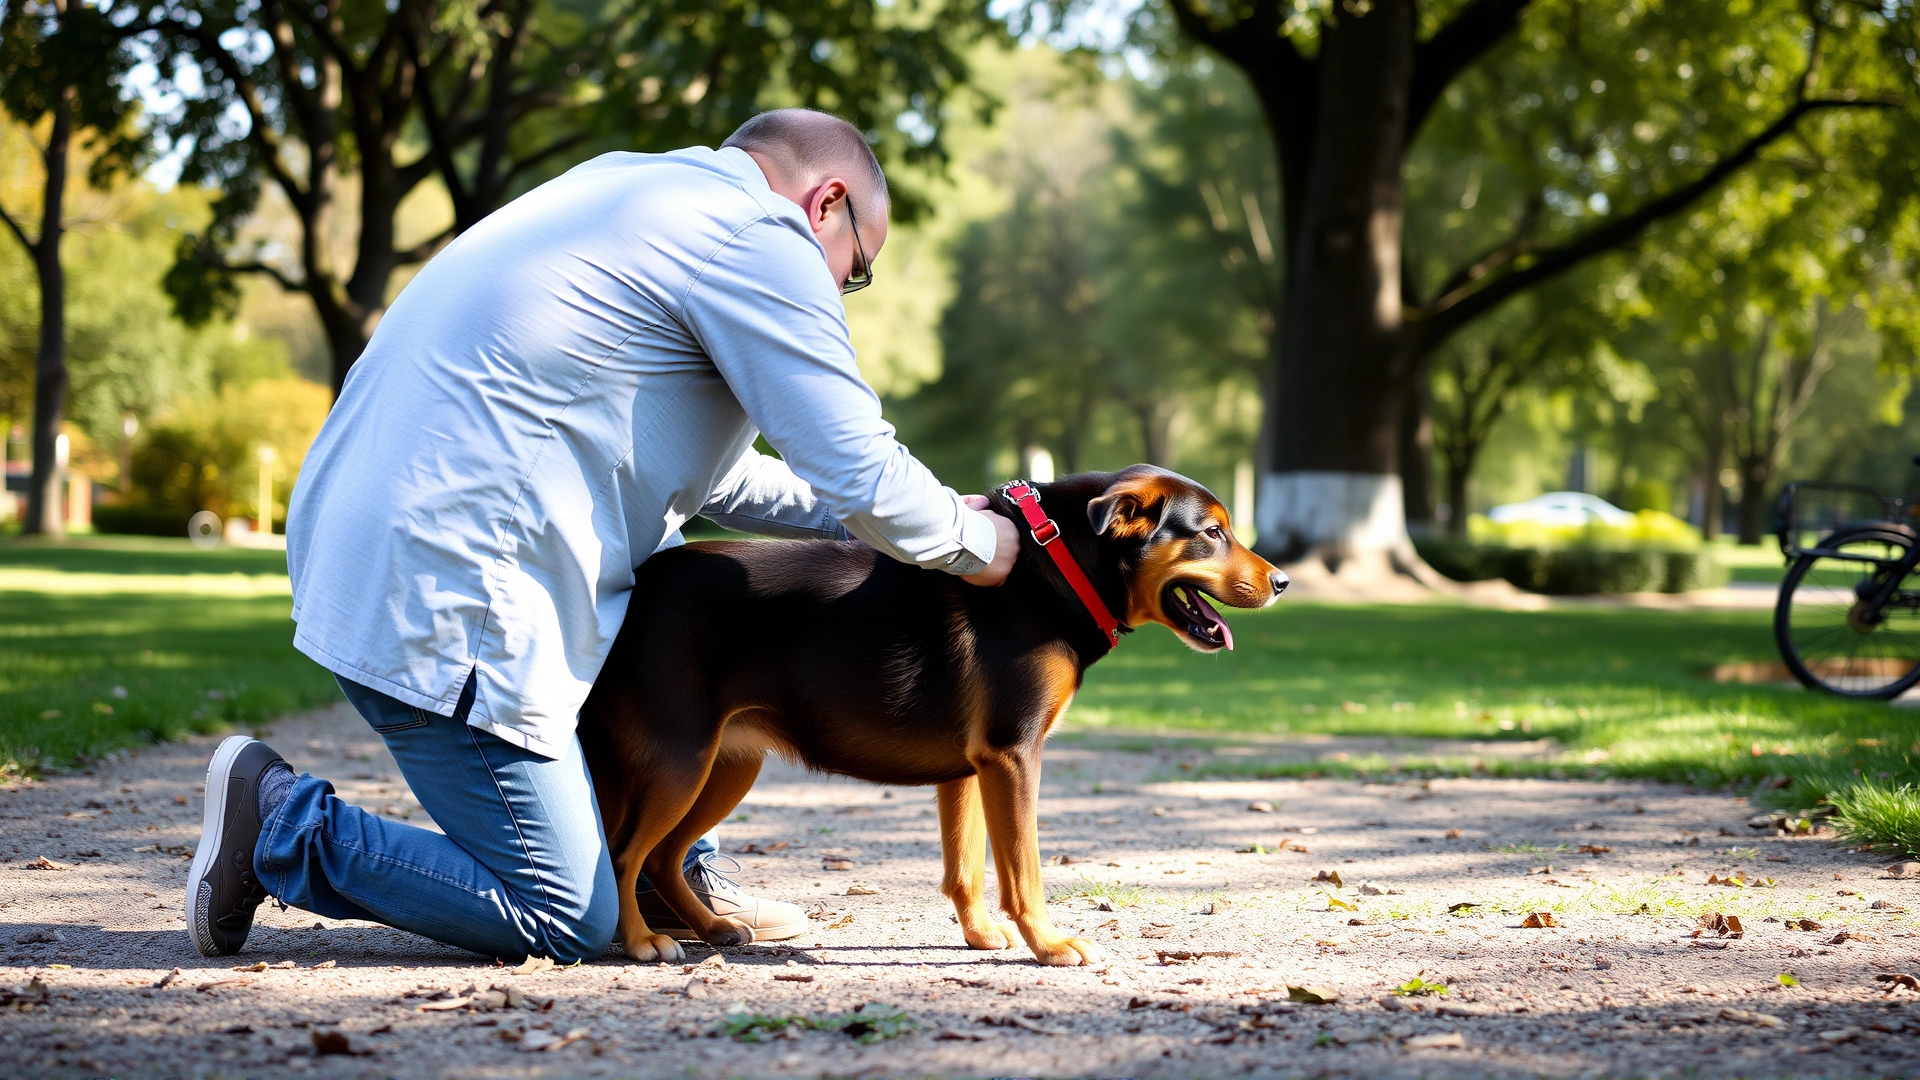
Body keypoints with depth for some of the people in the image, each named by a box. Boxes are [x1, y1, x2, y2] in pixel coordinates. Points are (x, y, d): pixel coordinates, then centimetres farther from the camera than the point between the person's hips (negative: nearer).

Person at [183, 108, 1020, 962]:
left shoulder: (633, 190, 22)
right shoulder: (758, 235, -6)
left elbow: (703, 473, 31)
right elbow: (858, 471, -8)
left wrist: (840, 522, 27)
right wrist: (970, 541, 10)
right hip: (441, 609, -10)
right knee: (565, 926, -2)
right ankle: (278, 822, 3)